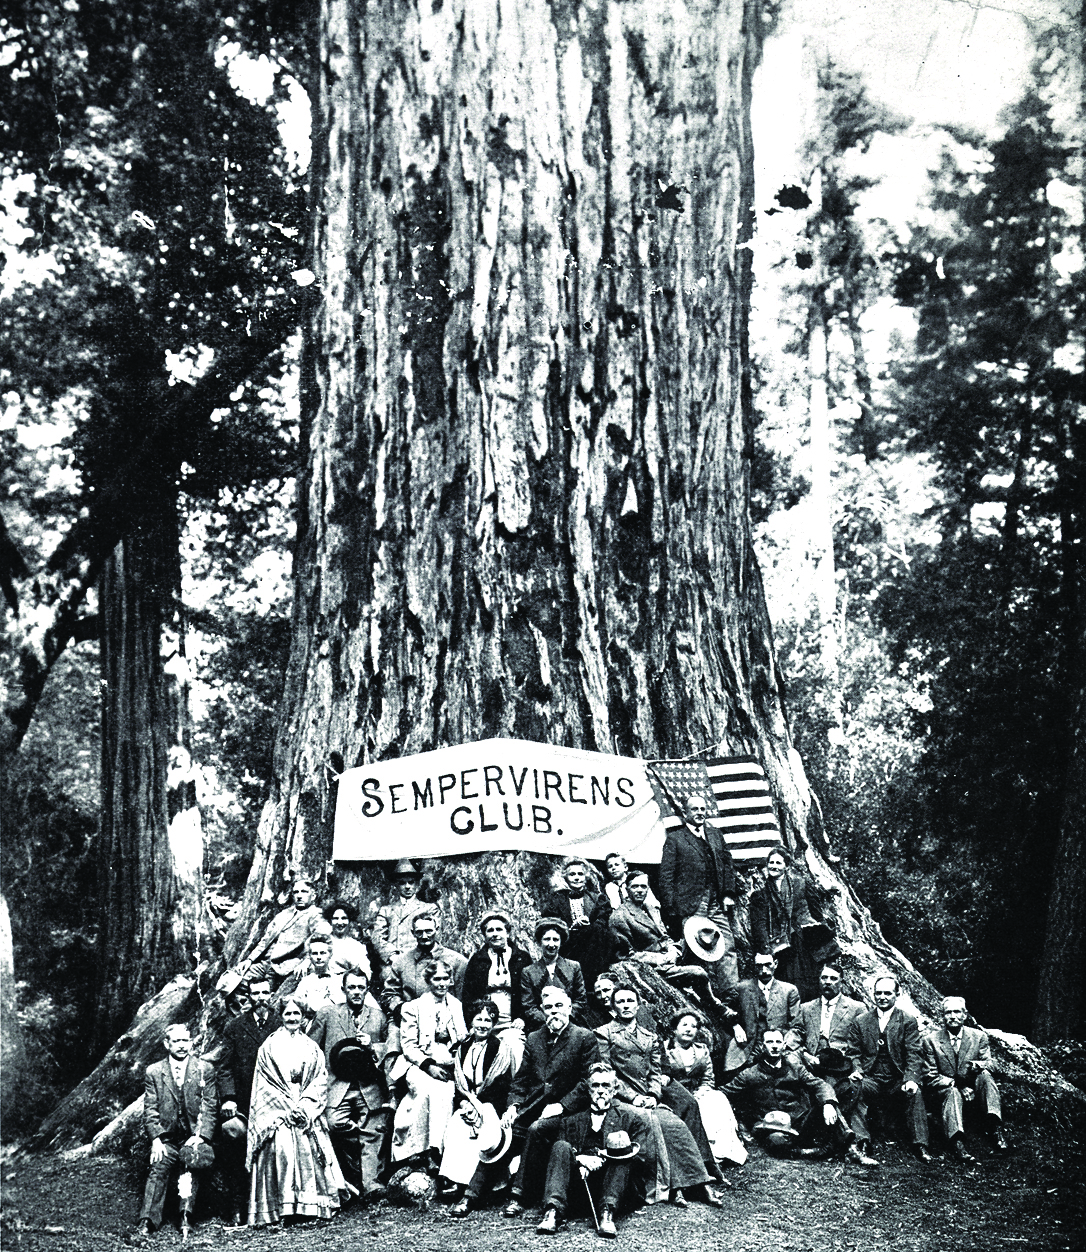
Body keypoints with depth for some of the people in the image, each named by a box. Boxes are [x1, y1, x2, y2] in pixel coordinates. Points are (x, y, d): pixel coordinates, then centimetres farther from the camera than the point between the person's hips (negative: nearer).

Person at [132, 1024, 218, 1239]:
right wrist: (156, 1139, -10)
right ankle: (146, 1222, -27)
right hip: (166, 1138, 1)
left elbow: (209, 1108, 3)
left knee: (194, 1157, -31)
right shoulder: (153, 1072, 8)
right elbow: (150, 1109, 3)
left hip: (193, 1137, -1)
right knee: (158, 1168, -24)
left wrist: (200, 1136, -11)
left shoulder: (204, 1070, 6)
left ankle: (185, 1215, -30)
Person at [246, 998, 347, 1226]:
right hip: (277, 1111, -2)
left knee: (308, 1151, -8)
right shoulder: (269, 1046, 7)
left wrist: (304, 1106, -9)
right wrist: (287, 1106, -10)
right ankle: (277, 1211, -12)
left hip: (307, 1111, 2)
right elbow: (265, 1083, 0)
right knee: (279, 1150, -15)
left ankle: (312, 1206, -2)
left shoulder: (312, 1048, 14)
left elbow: (320, 1081, 7)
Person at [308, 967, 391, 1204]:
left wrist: (373, 1047, -1)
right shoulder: (327, 1014, 12)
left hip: (370, 1088, 1)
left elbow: (391, 1049, 19)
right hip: (337, 1087, -1)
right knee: (335, 1124, -22)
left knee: (372, 1136, -11)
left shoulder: (379, 1016, 16)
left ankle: (370, 1186, -12)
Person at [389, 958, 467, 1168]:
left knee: (445, 1091, -32)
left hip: (447, 1066, 2)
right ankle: (424, 1151, -32)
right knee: (428, 1088, -35)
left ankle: (434, 1150, -34)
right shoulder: (412, 1007, 6)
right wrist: (428, 1065, -16)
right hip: (418, 1064, -2)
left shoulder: (457, 1006, 17)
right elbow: (408, 1046, 0)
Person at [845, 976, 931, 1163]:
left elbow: (914, 1055, -1)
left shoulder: (908, 1022, 9)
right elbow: (854, 1053, 10)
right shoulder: (859, 1021, 13)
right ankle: (862, 1142, -29)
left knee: (915, 1093, -32)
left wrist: (911, 1079, -20)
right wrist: (857, 1070, -13)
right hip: (870, 1080, 0)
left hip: (898, 1082, 0)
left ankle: (919, 1145, -24)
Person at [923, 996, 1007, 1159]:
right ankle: (957, 1143, -53)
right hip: (945, 1093, -2)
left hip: (973, 1092, 2)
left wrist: (978, 1065, -26)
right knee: (953, 1093, -35)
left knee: (985, 1076, -28)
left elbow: (988, 1066, 0)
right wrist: (955, 1084, -19)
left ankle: (996, 1130, -38)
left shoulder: (979, 1037, 8)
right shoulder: (931, 1041, 2)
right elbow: (930, 1078, -2)